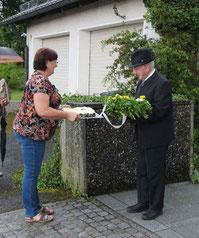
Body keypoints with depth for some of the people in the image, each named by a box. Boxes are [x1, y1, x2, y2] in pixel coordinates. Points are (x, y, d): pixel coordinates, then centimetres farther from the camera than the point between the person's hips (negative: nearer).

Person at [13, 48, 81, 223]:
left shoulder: (38, 79, 14)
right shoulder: (41, 81, -19)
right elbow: (42, 111, -27)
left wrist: (60, 107, 17)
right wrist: (67, 115, -18)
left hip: (31, 131, 11)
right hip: (31, 132, -11)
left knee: (33, 172, 18)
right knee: (32, 172, 0)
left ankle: (35, 206, 30)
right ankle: (31, 213, 13)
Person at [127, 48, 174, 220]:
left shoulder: (162, 83, -18)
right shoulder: (142, 82, 11)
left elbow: (159, 111, -23)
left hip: (156, 138, -9)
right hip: (144, 137, 9)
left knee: (155, 173, 3)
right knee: (142, 172, 17)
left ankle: (156, 207, 19)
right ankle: (143, 203, 31)